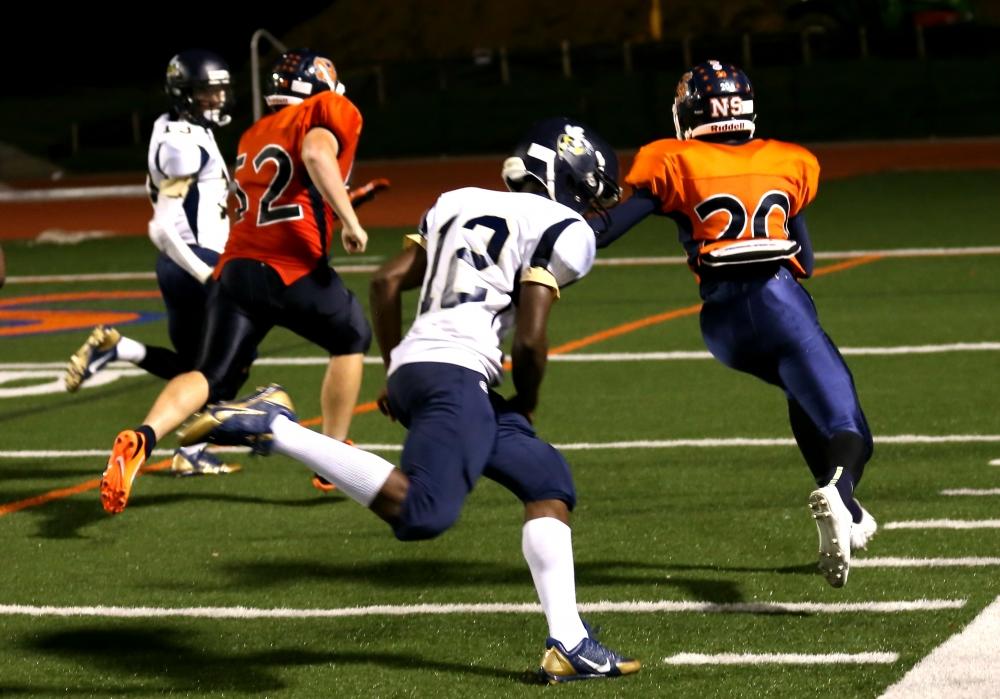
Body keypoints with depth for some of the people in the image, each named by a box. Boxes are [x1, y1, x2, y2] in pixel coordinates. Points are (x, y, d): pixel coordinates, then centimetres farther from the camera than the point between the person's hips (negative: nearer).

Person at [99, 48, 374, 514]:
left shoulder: (253, 137, 25)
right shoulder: (330, 111, 4)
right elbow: (317, 152, -18)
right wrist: (349, 219, -17)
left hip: (236, 267, 5)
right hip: (292, 268, -5)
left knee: (211, 377, 0)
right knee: (352, 340, 21)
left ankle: (142, 439, -28)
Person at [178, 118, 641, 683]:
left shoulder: (462, 203, 25)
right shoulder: (560, 229, 3)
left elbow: (387, 281, 20)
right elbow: (530, 340, -6)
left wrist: (395, 372, 28)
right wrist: (526, 406, 13)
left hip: (414, 367, 10)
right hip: (455, 375, -10)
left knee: (549, 483, 14)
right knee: (421, 512, -24)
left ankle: (568, 643, 6)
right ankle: (273, 427, -20)